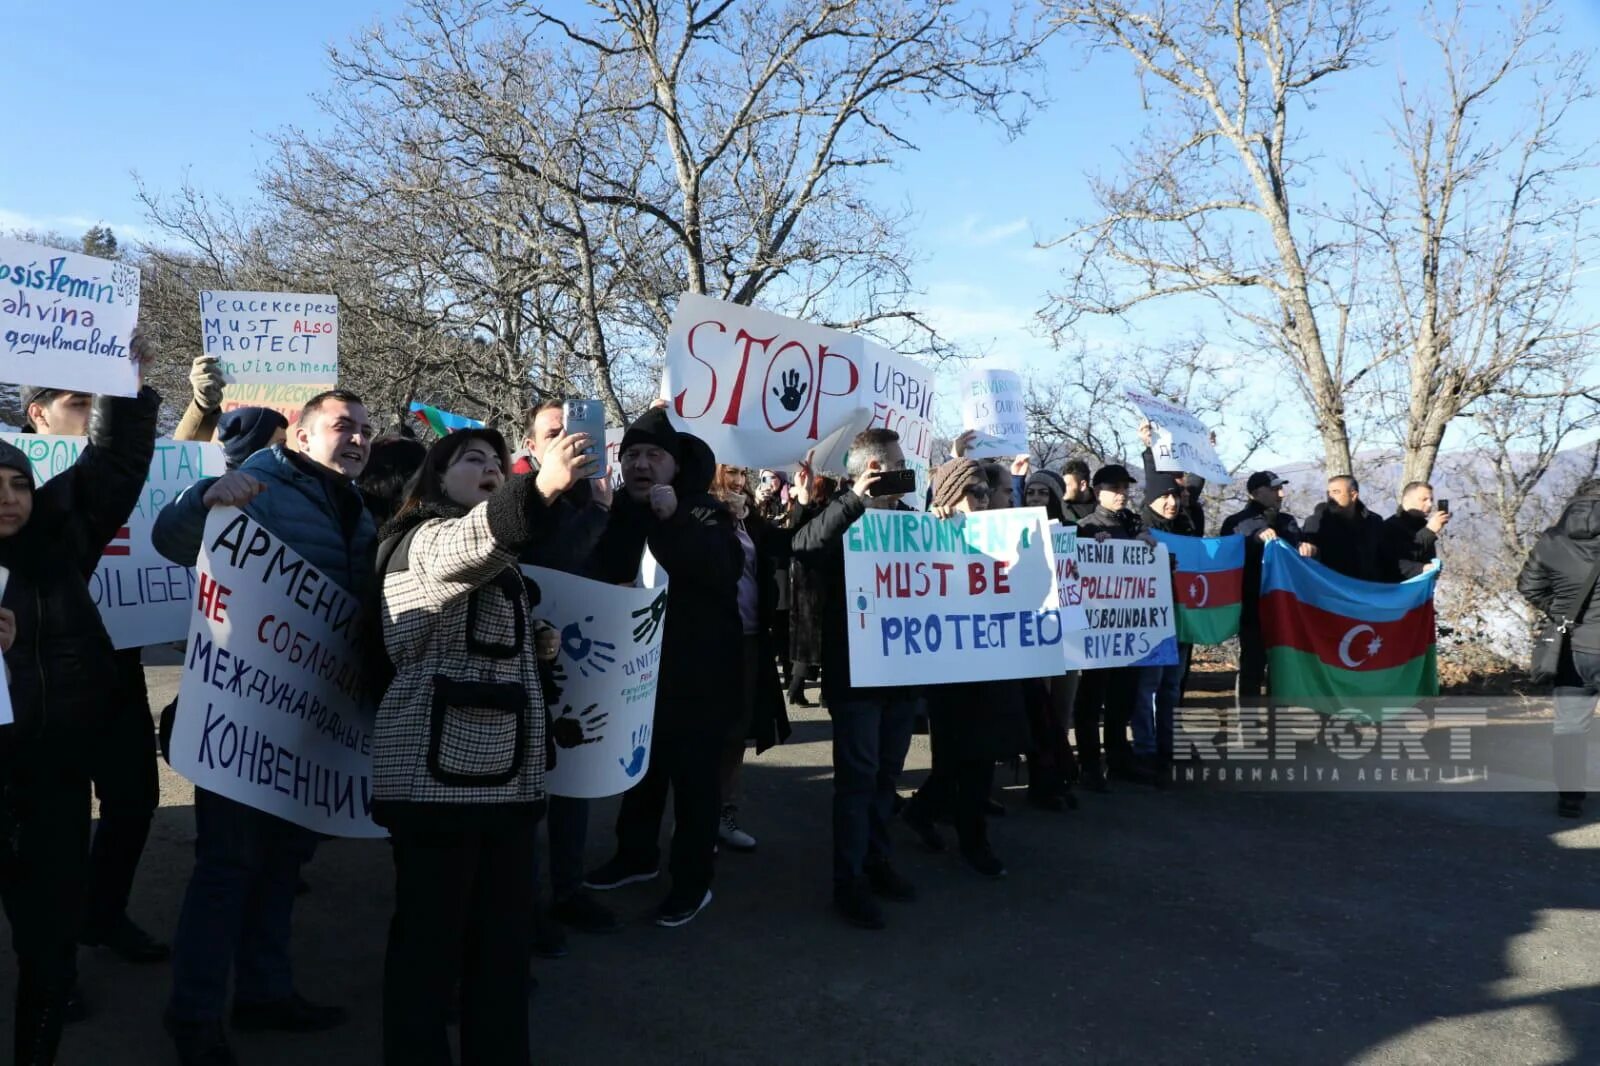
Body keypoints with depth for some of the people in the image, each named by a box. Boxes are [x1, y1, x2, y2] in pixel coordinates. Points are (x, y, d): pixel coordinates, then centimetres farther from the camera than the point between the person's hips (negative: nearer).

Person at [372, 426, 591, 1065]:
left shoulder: (486, 552, 23)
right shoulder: (430, 537, -7)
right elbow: (469, 543, -35)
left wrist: (536, 646, 18)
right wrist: (540, 489, -50)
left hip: (501, 766, 9)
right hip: (440, 766, -9)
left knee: (505, 927, 12)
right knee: (431, 930, -3)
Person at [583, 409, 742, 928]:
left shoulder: (705, 512, -5)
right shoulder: (618, 515, 6)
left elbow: (722, 569, -25)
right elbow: (602, 574, -13)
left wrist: (674, 520, -33)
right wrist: (631, 511, -23)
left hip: (697, 672, -4)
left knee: (693, 775, 2)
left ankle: (692, 881, 15)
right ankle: (636, 855, 37)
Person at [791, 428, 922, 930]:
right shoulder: (842, 516, -6)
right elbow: (802, 546, -27)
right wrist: (854, 499, -31)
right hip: (855, 669, -6)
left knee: (887, 772, 15)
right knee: (858, 775, -2)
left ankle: (875, 861, 29)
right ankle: (849, 880, 7)